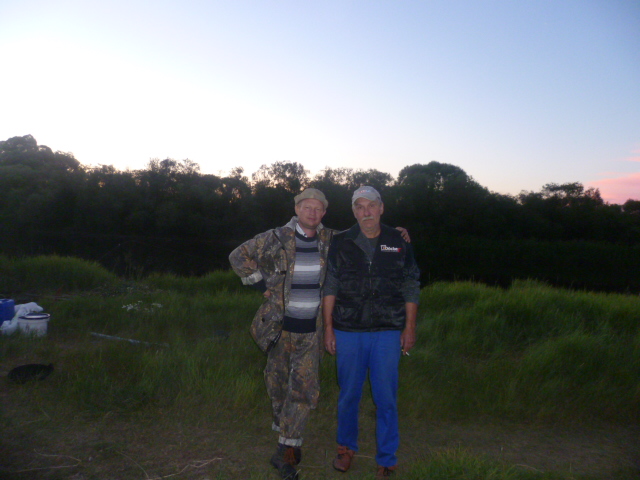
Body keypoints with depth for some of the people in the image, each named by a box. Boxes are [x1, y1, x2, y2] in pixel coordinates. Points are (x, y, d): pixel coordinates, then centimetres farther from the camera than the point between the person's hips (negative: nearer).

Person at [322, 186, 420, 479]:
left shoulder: (399, 243, 4)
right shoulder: (341, 243, 3)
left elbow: (411, 288, 6)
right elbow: (330, 287, 4)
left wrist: (410, 328, 2)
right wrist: (328, 328, 0)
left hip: (387, 332, 0)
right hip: (348, 331, 1)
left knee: (386, 397, 5)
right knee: (349, 394, 13)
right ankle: (347, 447, 35)